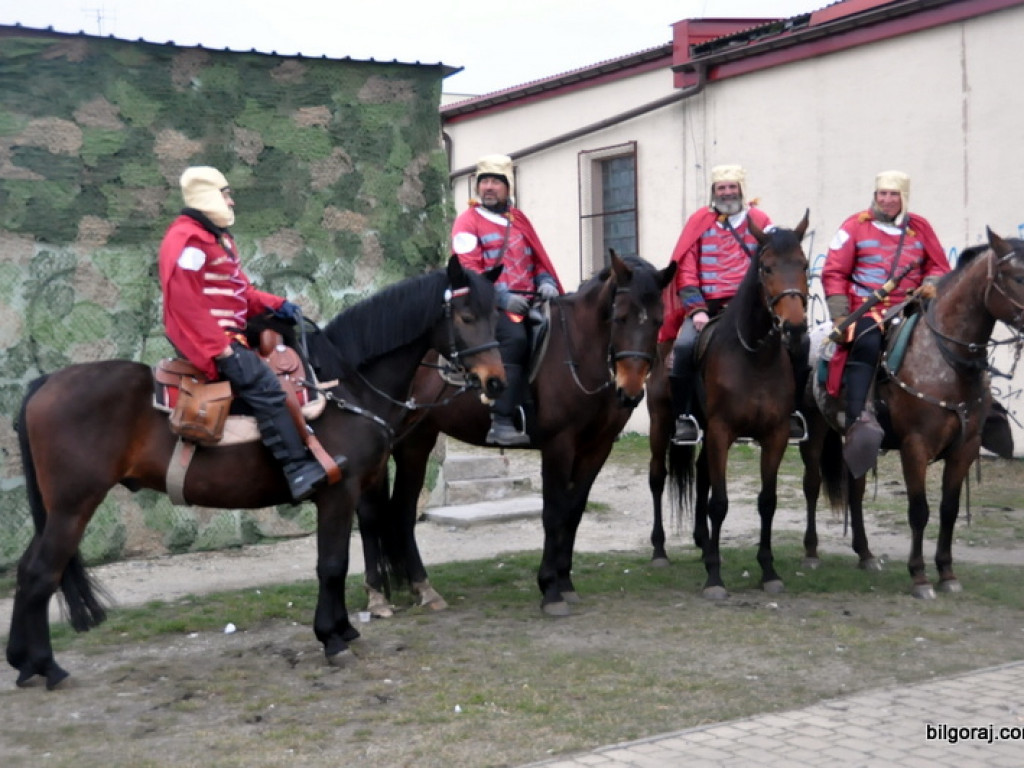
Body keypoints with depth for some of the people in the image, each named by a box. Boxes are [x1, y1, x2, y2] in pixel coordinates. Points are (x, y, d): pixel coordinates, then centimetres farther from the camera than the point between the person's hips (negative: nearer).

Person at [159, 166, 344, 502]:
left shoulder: (217, 237, 19)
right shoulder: (187, 240, -14)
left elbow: (237, 290, 21)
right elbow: (184, 304, -22)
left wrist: (275, 305, 5)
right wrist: (219, 349, -26)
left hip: (229, 333, 11)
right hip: (208, 338, -11)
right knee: (265, 386, -24)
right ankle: (298, 468, -29)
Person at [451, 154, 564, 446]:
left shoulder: (519, 220, 21)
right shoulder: (468, 221, 3)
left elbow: (538, 259, 23)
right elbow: (468, 270, -8)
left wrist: (546, 282, 0)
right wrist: (502, 298, -20)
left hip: (526, 303, 7)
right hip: (490, 306, -7)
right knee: (515, 338, -32)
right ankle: (501, 422, -34)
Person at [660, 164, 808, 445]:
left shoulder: (759, 221, 11)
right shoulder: (699, 222, 9)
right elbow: (686, 269, 4)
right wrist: (696, 309, -8)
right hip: (708, 305, -1)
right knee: (685, 345, -29)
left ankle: (793, 412, -1)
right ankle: (683, 416, -13)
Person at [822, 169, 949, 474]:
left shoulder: (920, 227, 14)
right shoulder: (856, 225, 6)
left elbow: (939, 266, 20)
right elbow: (834, 273, 3)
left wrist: (931, 284, -4)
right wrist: (840, 316, -6)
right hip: (865, 310, -4)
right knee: (866, 345, -33)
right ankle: (857, 420, -42)